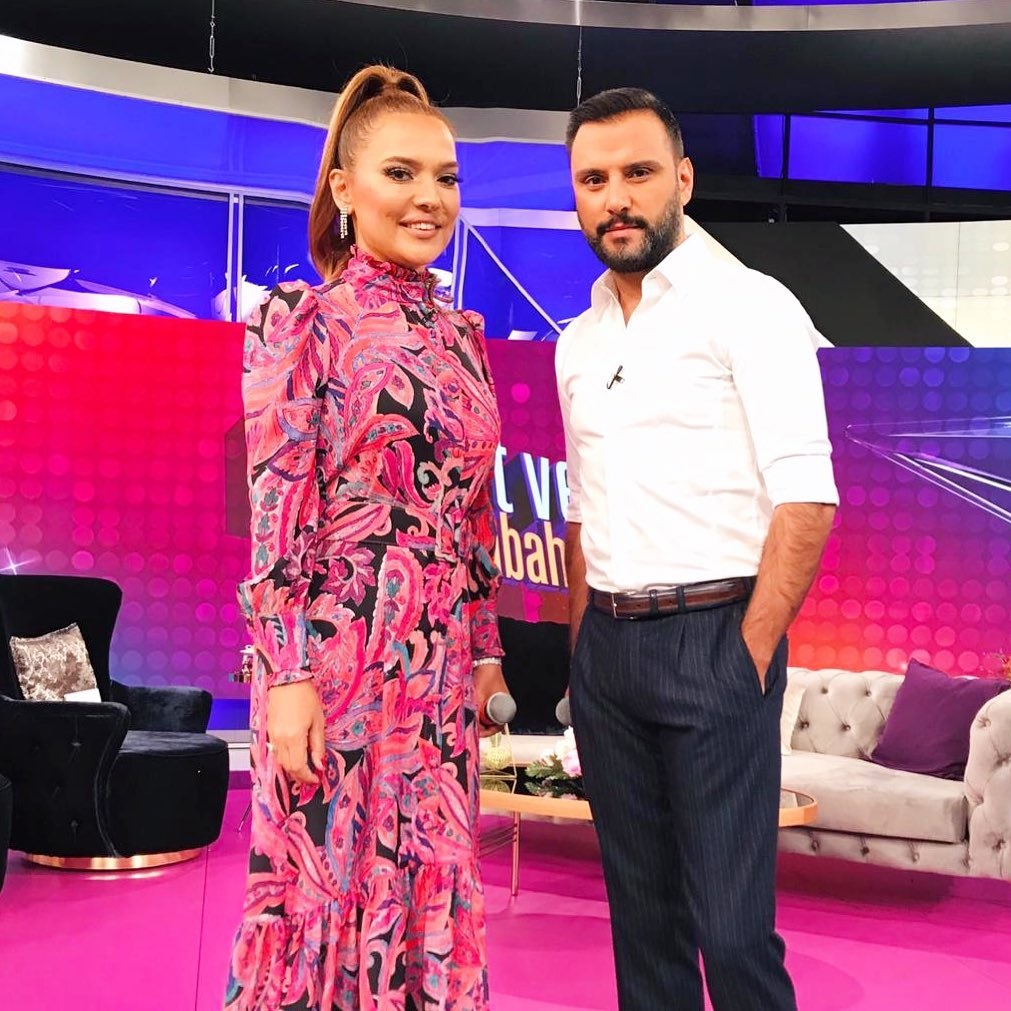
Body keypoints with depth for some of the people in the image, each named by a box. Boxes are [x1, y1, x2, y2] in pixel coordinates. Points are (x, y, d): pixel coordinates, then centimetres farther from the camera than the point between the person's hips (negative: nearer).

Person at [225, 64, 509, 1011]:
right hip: (338, 642, -5)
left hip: (440, 654, 6)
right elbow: (275, 508, -11)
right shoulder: (301, 317, -6)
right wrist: (286, 676, -16)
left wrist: (485, 646, 13)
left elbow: (476, 508, 14)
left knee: (430, 882, 13)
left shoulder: (460, 332, 11)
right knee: (331, 877, 4)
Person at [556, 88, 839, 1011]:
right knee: (641, 907, 13)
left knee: (731, 927, -4)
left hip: (712, 641, -6)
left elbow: (806, 500, -12)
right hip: (606, 648, 6)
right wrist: (581, 652, 12)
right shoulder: (579, 341, 14)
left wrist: (749, 656, -14)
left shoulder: (748, 305, -6)